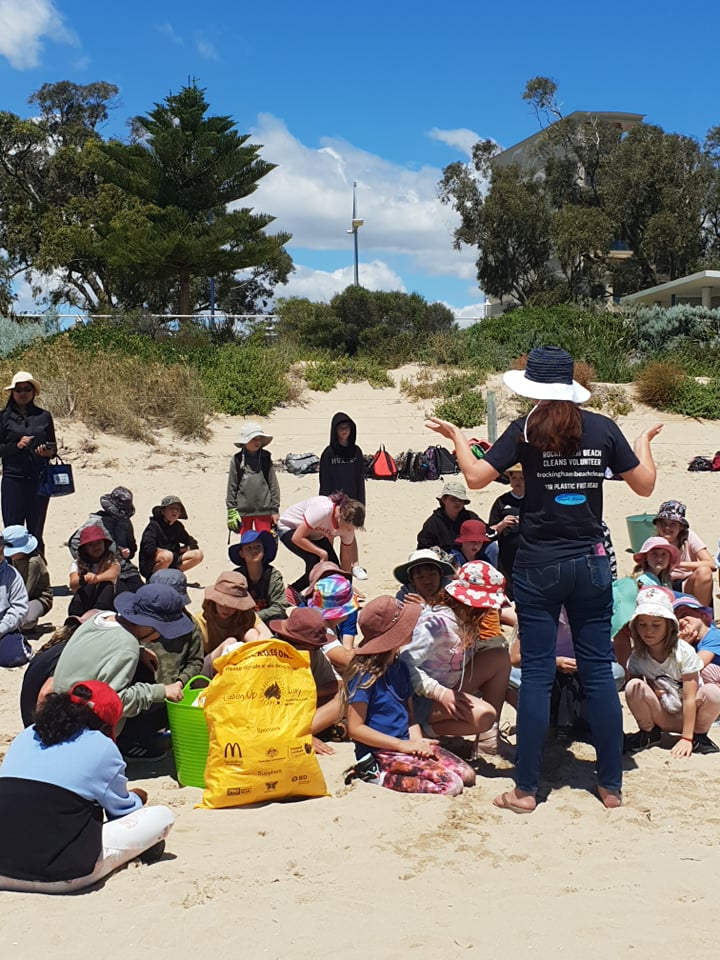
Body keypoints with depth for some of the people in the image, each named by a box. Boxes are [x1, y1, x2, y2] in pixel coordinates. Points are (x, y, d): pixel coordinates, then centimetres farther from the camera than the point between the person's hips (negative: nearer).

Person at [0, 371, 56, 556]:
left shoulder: (43, 416, 9)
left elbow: (53, 445, 15)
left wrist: (49, 451, -7)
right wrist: (16, 445, -13)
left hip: (39, 480, 1)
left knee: (36, 533, 6)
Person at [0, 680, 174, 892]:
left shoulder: (25, 736, 14)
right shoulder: (101, 747, -1)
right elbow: (123, 810, 12)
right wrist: (137, 798, 37)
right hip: (61, 876, -6)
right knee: (163, 816, 7)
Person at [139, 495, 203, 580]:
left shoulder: (178, 526, 8)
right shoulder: (154, 525, -11)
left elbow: (193, 544, 16)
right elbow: (149, 549, -24)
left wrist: (179, 550, -1)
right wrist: (172, 553, -14)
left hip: (171, 563, 7)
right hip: (149, 567, -7)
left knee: (198, 555, -7)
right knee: (167, 556, -38)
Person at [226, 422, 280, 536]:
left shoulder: (266, 458, 2)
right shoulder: (237, 460, 0)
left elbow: (274, 484, 3)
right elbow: (231, 487, 3)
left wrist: (275, 509, 1)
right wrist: (231, 511, 0)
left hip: (264, 510, 0)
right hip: (243, 511, 0)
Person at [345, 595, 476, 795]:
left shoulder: (400, 667, 10)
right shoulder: (365, 675, -15)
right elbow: (355, 728, -15)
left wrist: (418, 741, -5)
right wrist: (402, 745, -16)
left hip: (405, 745, 9)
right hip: (380, 753, -9)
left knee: (467, 775, -4)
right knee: (451, 785, -19)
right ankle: (379, 776, -9)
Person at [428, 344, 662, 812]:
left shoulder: (527, 429, -6)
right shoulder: (603, 428, 1)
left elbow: (477, 476, -9)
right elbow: (644, 485, 6)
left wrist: (457, 437, 8)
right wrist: (644, 441, 24)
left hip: (539, 564, -2)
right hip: (592, 562, 2)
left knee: (537, 675, 2)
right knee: (599, 671, 9)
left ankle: (526, 790, 8)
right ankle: (612, 785, 16)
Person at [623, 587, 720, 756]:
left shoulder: (684, 652, -18)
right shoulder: (637, 657, -9)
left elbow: (689, 698, -20)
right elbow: (634, 695, -1)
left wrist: (686, 738, -24)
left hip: (687, 714, -2)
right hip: (662, 716, 2)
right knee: (634, 686, -27)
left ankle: (699, 735, -4)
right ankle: (648, 733, 0)